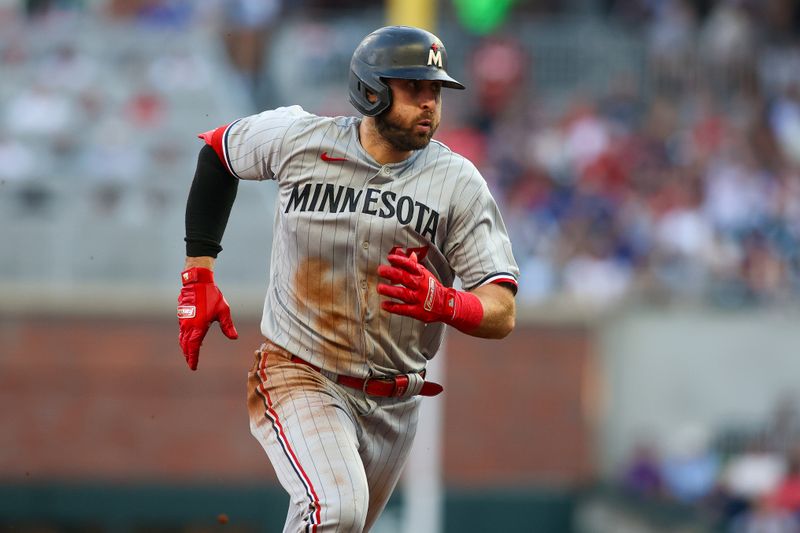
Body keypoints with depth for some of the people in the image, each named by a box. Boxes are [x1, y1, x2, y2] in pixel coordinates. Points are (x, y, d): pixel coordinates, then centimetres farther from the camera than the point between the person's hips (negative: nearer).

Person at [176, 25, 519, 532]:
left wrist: (441, 302, -35)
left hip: (393, 407, 3)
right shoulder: (298, 139, -7)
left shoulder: (459, 183, -7)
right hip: (299, 377, -3)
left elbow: (502, 313, -12)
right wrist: (198, 276, 9)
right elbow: (217, 149, 15)